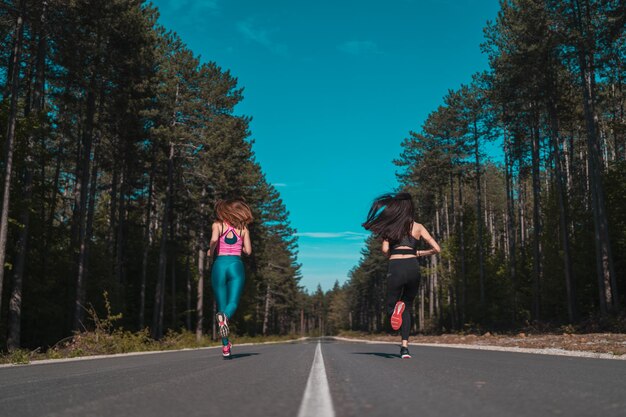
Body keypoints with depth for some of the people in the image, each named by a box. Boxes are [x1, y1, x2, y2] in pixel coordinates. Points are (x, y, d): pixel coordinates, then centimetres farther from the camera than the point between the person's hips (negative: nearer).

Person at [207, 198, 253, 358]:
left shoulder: (217, 225, 5)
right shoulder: (243, 228, 11)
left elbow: (214, 240, -15)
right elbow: (248, 251, 7)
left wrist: (211, 252, 4)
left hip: (219, 265, 0)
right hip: (236, 265, 0)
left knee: (221, 306, 6)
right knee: (233, 303, -5)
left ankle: (225, 347, 2)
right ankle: (224, 317, -43)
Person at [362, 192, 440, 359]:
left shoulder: (391, 226, 7)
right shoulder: (418, 227, 10)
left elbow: (385, 250, -4)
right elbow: (436, 249, 6)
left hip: (395, 267, -1)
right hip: (413, 267, 2)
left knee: (391, 305, 15)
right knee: (407, 308, 19)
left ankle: (396, 307, -24)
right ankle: (405, 347, 8)